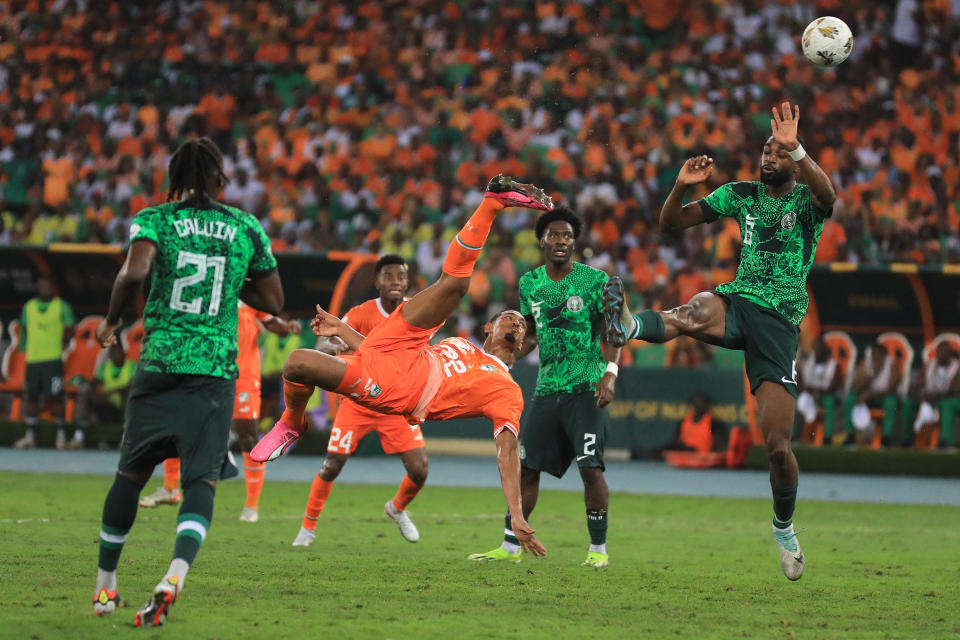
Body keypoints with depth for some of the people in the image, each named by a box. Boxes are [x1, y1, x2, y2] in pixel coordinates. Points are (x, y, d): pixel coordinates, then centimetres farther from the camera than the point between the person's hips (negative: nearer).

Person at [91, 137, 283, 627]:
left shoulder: (154, 219, 2)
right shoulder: (246, 229, 7)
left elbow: (134, 272, -17)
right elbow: (273, 301, 12)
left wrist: (112, 320, -1)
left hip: (159, 363, 0)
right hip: (216, 368, 0)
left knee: (131, 472, 14)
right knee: (202, 478, -5)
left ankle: (105, 586, 22)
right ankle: (175, 574, -30)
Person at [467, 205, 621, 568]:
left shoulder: (594, 280, -4)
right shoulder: (530, 283, 11)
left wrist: (610, 373, -18)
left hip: (585, 387, -5)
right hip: (546, 388, 5)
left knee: (590, 467, -12)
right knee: (527, 467, 5)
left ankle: (599, 548, -2)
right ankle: (511, 547, 14)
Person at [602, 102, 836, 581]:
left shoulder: (806, 200, 3)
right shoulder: (741, 195, 14)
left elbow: (826, 194, -25)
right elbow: (670, 223, 13)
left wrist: (795, 148, -38)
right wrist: (681, 186, -6)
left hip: (780, 321, -2)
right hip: (737, 302, 2)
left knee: (777, 444, -8)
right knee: (698, 313, -39)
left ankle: (784, 527, 18)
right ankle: (627, 325, -71)